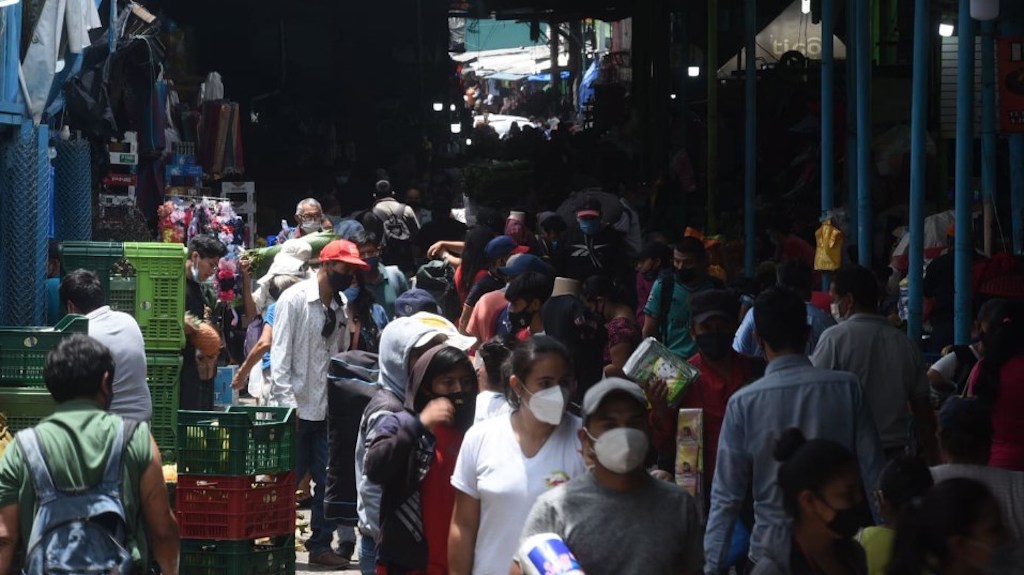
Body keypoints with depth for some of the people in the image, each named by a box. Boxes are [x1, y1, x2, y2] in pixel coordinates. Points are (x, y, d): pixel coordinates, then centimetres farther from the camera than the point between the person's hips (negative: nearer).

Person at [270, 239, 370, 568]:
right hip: (296, 409, -6)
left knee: (328, 481, 5)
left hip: (327, 409, 6)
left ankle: (320, 545, 13)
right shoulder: (295, 300, -8)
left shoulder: (340, 308, 11)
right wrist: (287, 403, -18)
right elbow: (280, 353, -12)